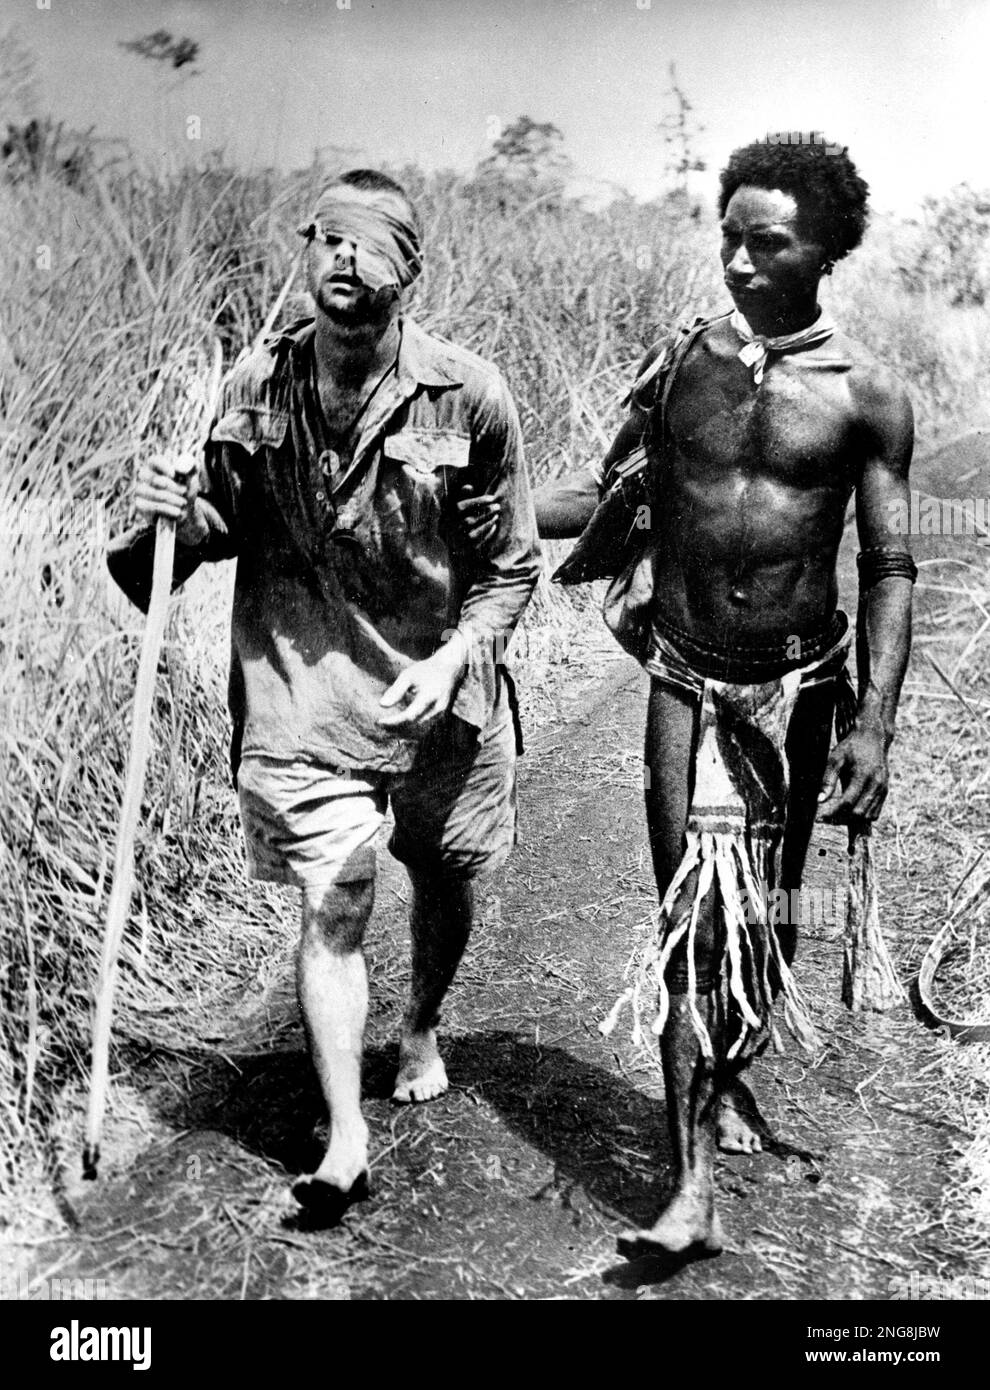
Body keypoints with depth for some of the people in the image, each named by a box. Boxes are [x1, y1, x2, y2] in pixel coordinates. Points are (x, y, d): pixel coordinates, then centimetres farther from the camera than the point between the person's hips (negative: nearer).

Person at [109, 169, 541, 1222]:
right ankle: (345, 1140, 8)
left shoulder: (467, 396, -11)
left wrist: (451, 659, -18)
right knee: (331, 909, -4)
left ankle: (421, 1026, 49)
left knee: (444, 877, 19)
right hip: (302, 690, 0)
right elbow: (237, 529, 8)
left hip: (440, 690, 1)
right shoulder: (257, 387, -4)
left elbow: (512, 564, -4)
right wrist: (182, 512, -14)